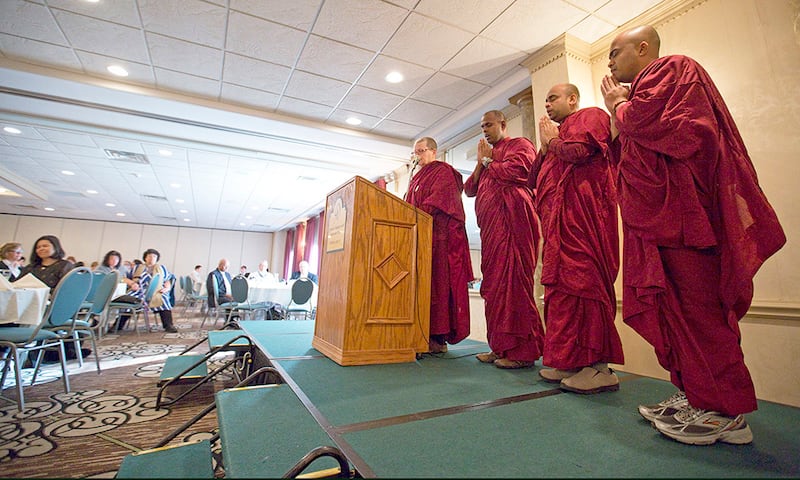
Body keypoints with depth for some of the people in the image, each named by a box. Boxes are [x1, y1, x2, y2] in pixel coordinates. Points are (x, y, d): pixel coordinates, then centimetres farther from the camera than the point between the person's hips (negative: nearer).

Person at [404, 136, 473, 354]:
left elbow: (436, 201, -11)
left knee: (436, 282, -11)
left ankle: (438, 338, -8)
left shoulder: (443, 172, 4)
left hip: (438, 233, -8)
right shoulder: (417, 178, 29)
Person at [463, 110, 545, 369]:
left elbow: (513, 171, -14)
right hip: (491, 225, 8)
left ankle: (521, 351, -6)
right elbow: (469, 189, 22)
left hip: (511, 219, -8)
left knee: (511, 280, -12)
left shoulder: (520, 145, 8)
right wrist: (480, 163, 10)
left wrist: (489, 161, 3)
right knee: (495, 283, 4)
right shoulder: (489, 153, 29)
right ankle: (501, 347, 10)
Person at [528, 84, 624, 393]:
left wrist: (551, 140, 4)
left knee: (582, 280, -13)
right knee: (561, 284, 5)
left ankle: (599, 366, -7)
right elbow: (532, 180, 23)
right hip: (557, 218, 9)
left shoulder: (590, 115, 8)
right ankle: (569, 361, 11)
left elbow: (579, 151, -15)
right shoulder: (559, 133, 30)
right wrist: (545, 146, 14)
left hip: (581, 211, -8)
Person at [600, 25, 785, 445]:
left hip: (679, 209, -10)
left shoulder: (670, 68, 3)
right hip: (659, 214, 10)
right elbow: (622, 152, 23)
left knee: (695, 306, -9)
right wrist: (617, 112, 16)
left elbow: (642, 120, -15)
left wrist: (617, 105, 5)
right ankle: (694, 394, 15)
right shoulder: (647, 87, 29)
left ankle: (725, 412, 1)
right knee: (671, 305, 7)